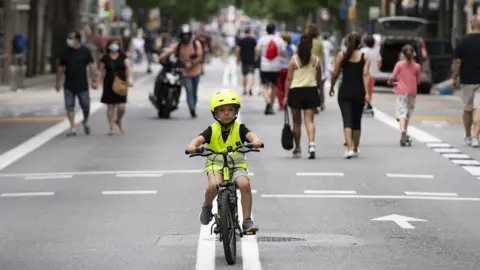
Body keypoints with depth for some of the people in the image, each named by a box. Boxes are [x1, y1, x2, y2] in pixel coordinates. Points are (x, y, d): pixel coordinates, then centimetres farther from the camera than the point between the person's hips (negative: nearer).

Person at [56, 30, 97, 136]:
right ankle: (72, 128, 2)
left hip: (82, 85, -1)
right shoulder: (66, 52, 4)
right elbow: (61, 68, 9)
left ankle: (85, 122, 32)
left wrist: (94, 81, -6)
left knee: (85, 107, 4)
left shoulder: (85, 51, 0)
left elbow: (91, 67, 0)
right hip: (69, 86, 1)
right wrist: (58, 82, 8)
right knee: (69, 107, -3)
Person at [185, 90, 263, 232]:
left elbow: (250, 135, -21)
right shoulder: (212, 130, -2)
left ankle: (247, 220, -16)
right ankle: (207, 206, 5)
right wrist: (192, 146, -40)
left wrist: (256, 140, -45)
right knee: (214, 185, -31)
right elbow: (199, 139, -17)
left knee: (245, 184, -28)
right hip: (216, 164, -1)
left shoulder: (239, 128, -2)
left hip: (237, 165, 1)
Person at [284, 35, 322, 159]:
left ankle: (297, 149, 20)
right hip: (311, 91, 1)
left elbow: (289, 79, -5)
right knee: (309, 120, -1)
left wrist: (286, 95, 0)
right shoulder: (316, 60, 0)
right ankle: (311, 143, -24)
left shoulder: (294, 59, -6)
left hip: (296, 92, -1)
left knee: (297, 121, 11)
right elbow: (319, 79, 10)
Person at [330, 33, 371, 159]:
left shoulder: (341, 55, 0)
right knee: (357, 122, 14)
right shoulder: (365, 57, 1)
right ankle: (355, 149, 25)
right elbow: (365, 75, -9)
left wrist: (332, 87, 15)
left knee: (347, 121, -5)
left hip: (344, 92, -1)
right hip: (359, 92, 1)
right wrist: (367, 93, -13)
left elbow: (335, 74, 0)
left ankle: (349, 148, -21)